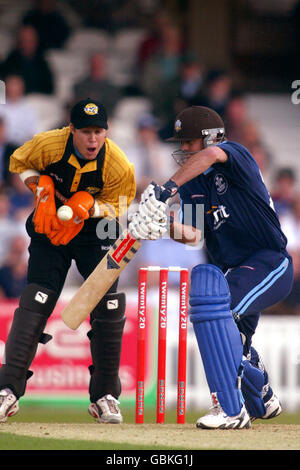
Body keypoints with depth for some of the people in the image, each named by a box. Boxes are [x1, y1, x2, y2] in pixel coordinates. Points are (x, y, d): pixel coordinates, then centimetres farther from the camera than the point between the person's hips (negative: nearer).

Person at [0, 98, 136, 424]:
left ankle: (104, 396, 7)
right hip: (50, 225, 0)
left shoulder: (119, 166, -24)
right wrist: (42, 188, -19)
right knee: (35, 302, -13)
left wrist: (88, 207, -27)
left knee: (109, 305, -7)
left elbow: (116, 206, -7)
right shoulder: (47, 145, -23)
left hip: (96, 230, 0)